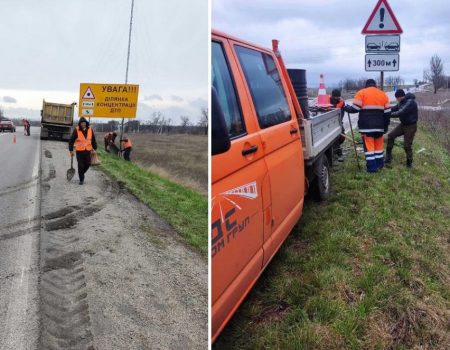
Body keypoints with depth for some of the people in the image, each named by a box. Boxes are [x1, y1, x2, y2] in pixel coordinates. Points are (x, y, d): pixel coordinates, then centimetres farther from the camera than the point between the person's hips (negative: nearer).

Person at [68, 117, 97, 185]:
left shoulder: (90, 130, 0)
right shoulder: (76, 130, -9)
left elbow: (93, 140, 11)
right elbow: (71, 141, -5)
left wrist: (94, 148, 11)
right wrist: (71, 150, -6)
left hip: (88, 150, 3)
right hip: (79, 151, -3)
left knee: (87, 164, 7)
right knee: (81, 166, 0)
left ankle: (82, 173, 35)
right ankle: (81, 179, 14)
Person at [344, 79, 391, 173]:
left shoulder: (361, 93, 0)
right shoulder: (383, 94, 14)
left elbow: (355, 108, -7)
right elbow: (387, 112, 12)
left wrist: (346, 108, 12)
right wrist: (385, 125, 19)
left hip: (366, 125, -4)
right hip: (379, 125, 4)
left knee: (369, 146, -4)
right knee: (378, 144, 16)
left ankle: (372, 167, -6)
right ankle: (379, 164, 23)